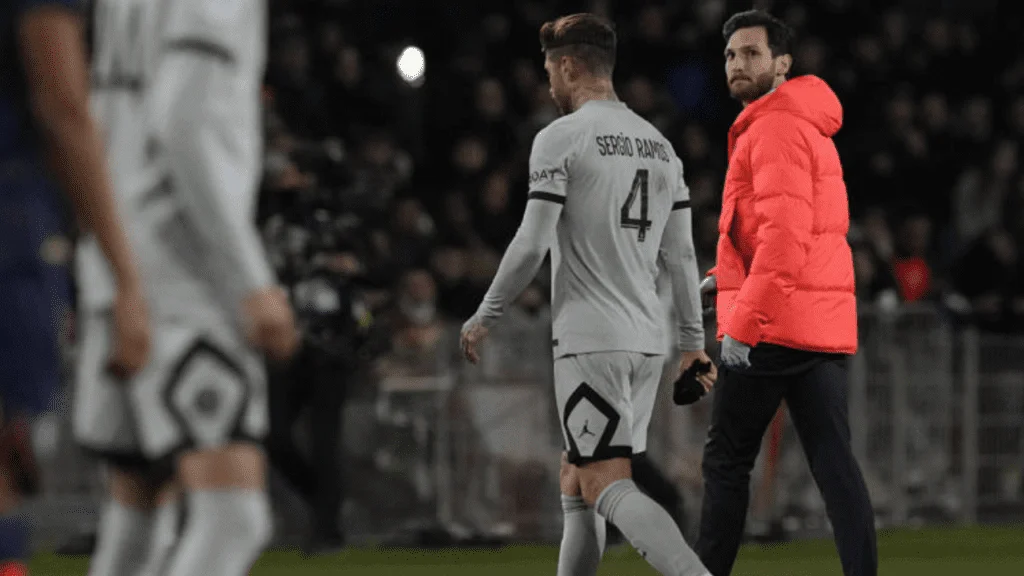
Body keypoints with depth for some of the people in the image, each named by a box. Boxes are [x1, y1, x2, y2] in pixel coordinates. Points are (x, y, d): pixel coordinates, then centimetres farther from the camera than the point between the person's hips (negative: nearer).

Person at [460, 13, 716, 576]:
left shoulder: (560, 138, -7)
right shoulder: (660, 145, 14)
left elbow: (531, 245, -11)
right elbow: (681, 254, 14)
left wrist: (483, 319, 0)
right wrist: (694, 342, 19)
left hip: (590, 340, -7)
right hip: (647, 340, 7)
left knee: (607, 487, -11)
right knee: (575, 480, 15)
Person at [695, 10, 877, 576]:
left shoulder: (775, 128, -11)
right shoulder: (810, 127, 20)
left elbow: (785, 234, -21)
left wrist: (742, 321, -23)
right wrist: (732, 275, 17)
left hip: (774, 327, -9)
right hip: (825, 328, 9)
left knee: (726, 459, 2)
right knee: (834, 462, 2)